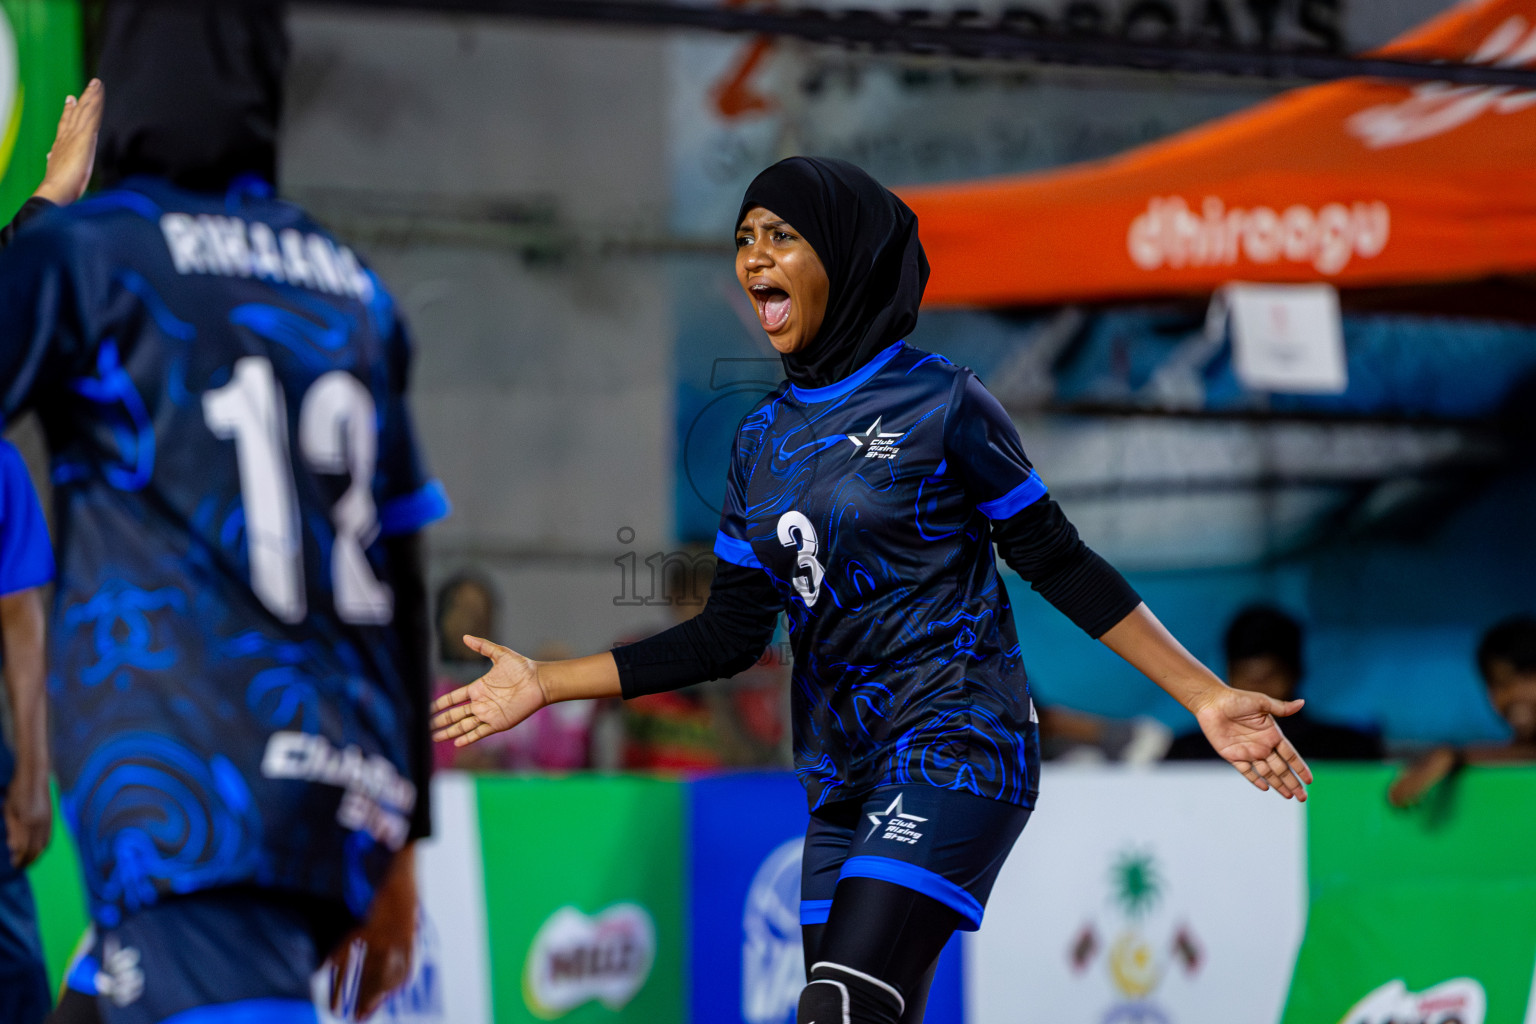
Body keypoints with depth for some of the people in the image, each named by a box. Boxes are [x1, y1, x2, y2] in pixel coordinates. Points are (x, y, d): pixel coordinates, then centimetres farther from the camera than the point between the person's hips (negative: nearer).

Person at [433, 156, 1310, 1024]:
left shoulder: (939, 402, -6)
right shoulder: (763, 439, 11)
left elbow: (1058, 563, -2)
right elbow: (732, 634, 13)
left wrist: (1204, 695, -6)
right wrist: (545, 684, 11)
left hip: (954, 745, -7)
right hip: (845, 780, 7)